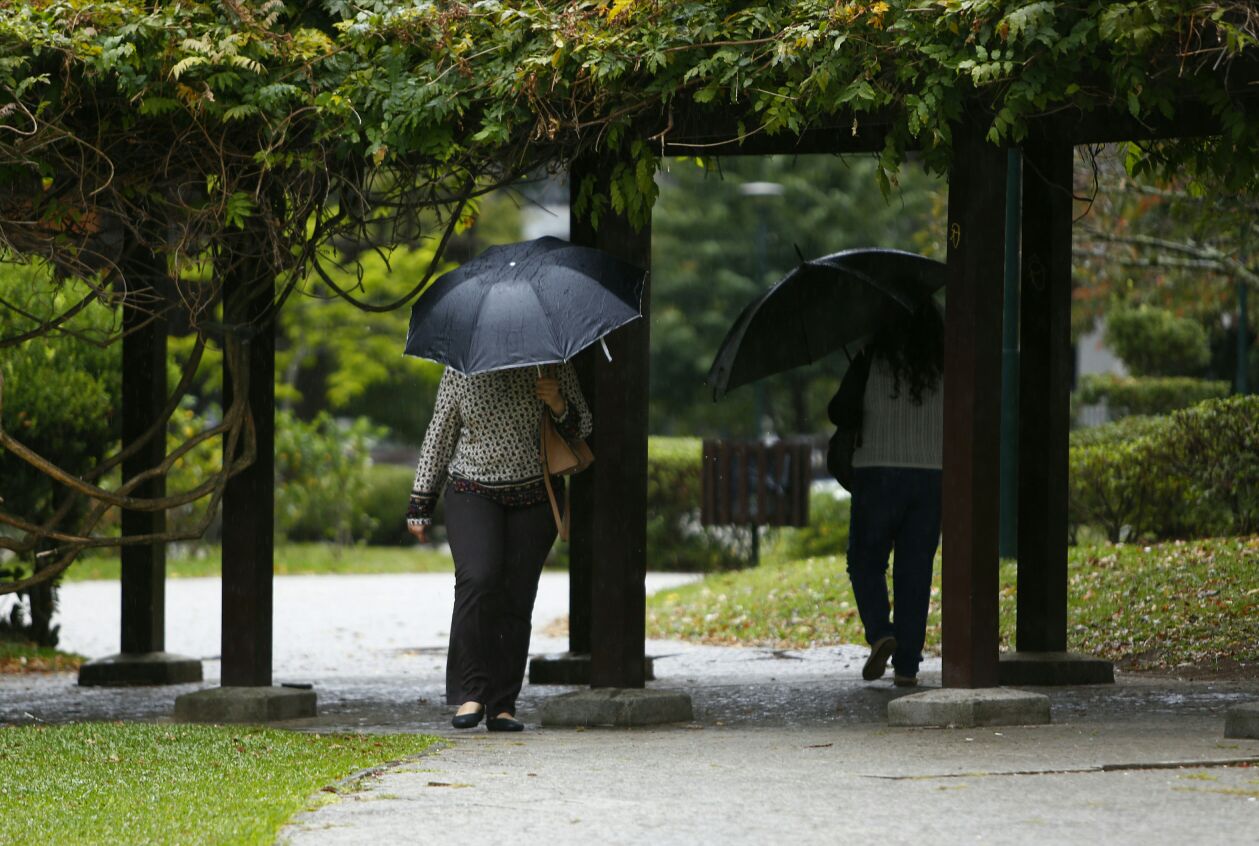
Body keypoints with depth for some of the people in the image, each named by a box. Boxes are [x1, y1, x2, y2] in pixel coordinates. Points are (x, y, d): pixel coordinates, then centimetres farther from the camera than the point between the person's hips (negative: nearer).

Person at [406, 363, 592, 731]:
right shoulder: (460, 370, 2)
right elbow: (439, 434, 9)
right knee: (477, 580, -22)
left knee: (516, 600, -4)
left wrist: (559, 406, -15)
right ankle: (471, 693, -18)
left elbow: (581, 428, 8)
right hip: (473, 491, -1)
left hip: (533, 499, 1)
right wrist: (421, 504, 9)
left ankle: (503, 707, 1)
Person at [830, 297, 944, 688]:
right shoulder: (943, 371, 1)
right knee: (915, 570, 6)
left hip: (877, 474, -2)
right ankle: (907, 664, 4)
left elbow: (838, 413, 3)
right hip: (930, 476, 2)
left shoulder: (872, 365, -6)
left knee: (866, 563, 11)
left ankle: (880, 632, -13)